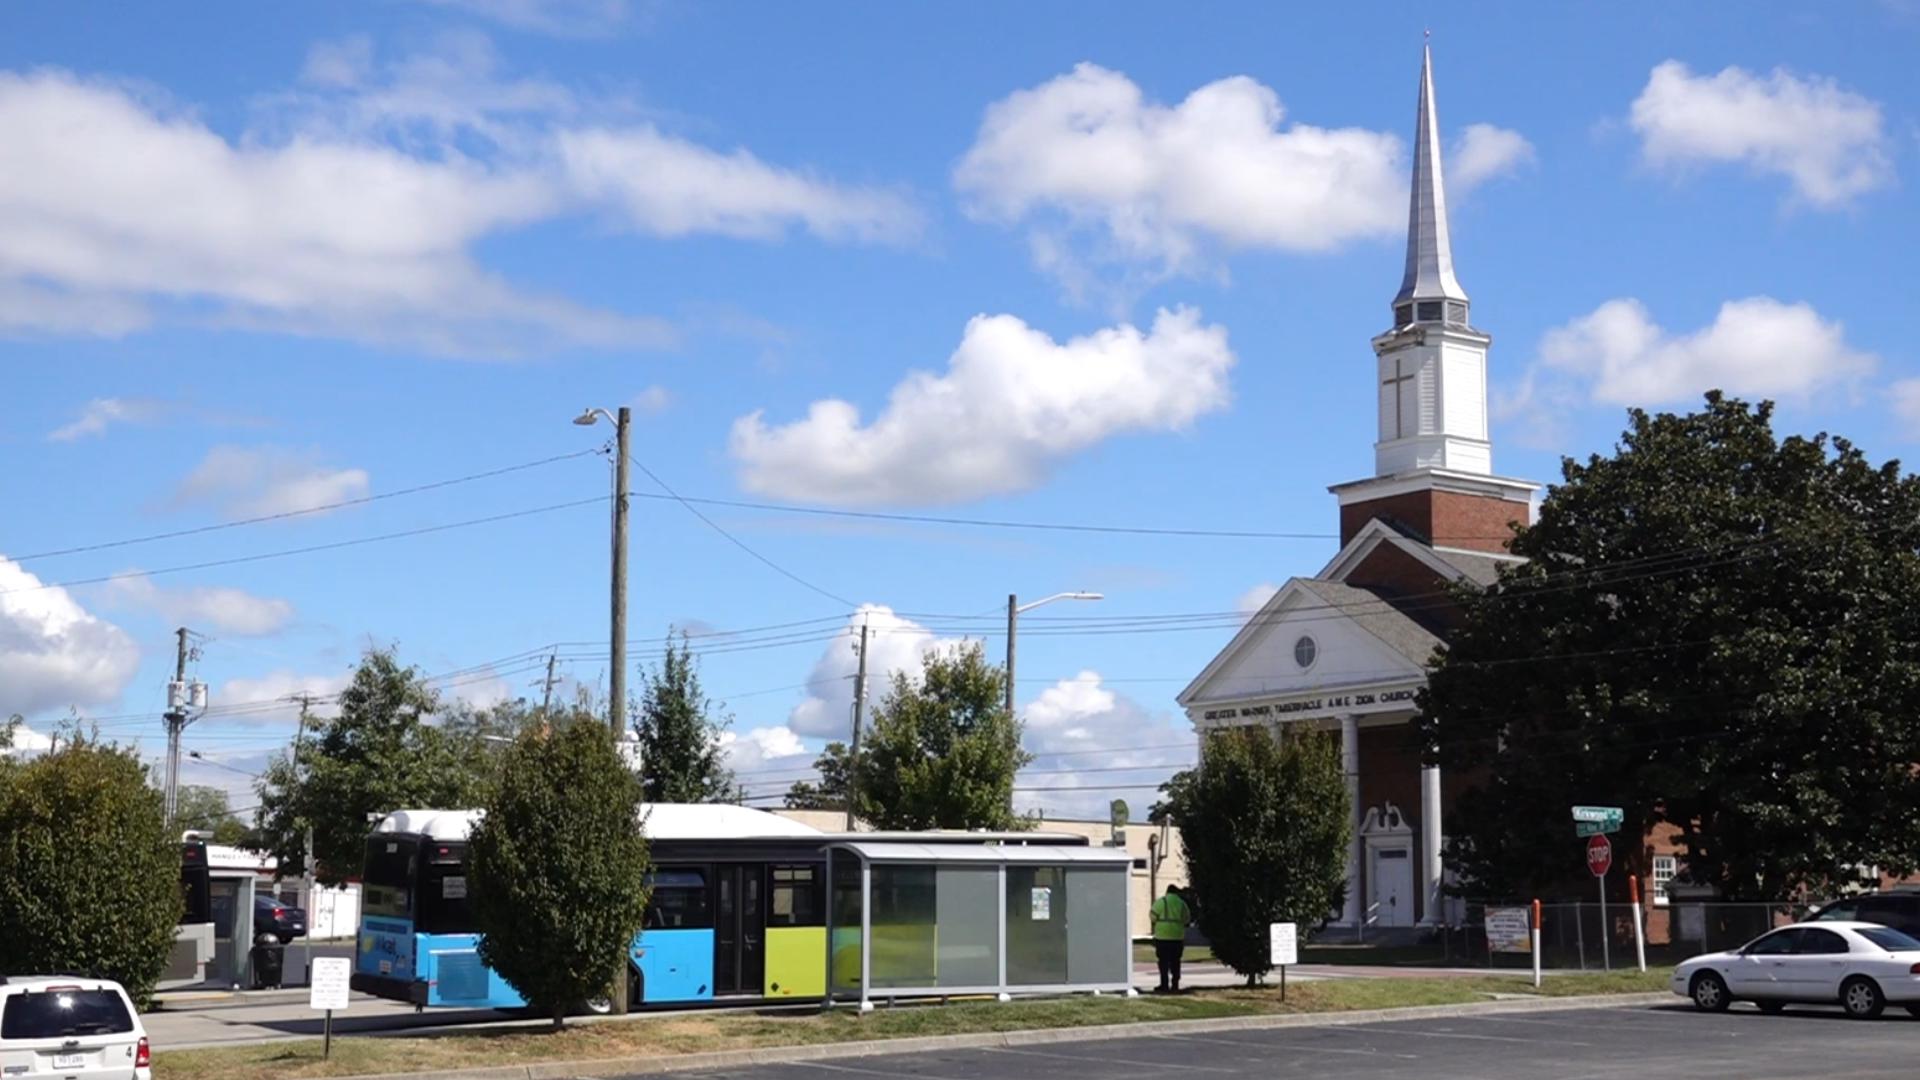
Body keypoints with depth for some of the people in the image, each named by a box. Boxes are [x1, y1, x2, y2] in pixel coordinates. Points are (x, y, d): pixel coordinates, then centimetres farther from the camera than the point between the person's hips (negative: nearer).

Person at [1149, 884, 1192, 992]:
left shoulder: (1161, 902, -6)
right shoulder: (1182, 903, 5)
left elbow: (1153, 916, -5)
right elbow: (1187, 919, 10)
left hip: (1163, 936, -3)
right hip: (1178, 936, 3)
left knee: (1163, 962, 1)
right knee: (1175, 962, 10)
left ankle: (1164, 985, -1)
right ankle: (1175, 985, 9)